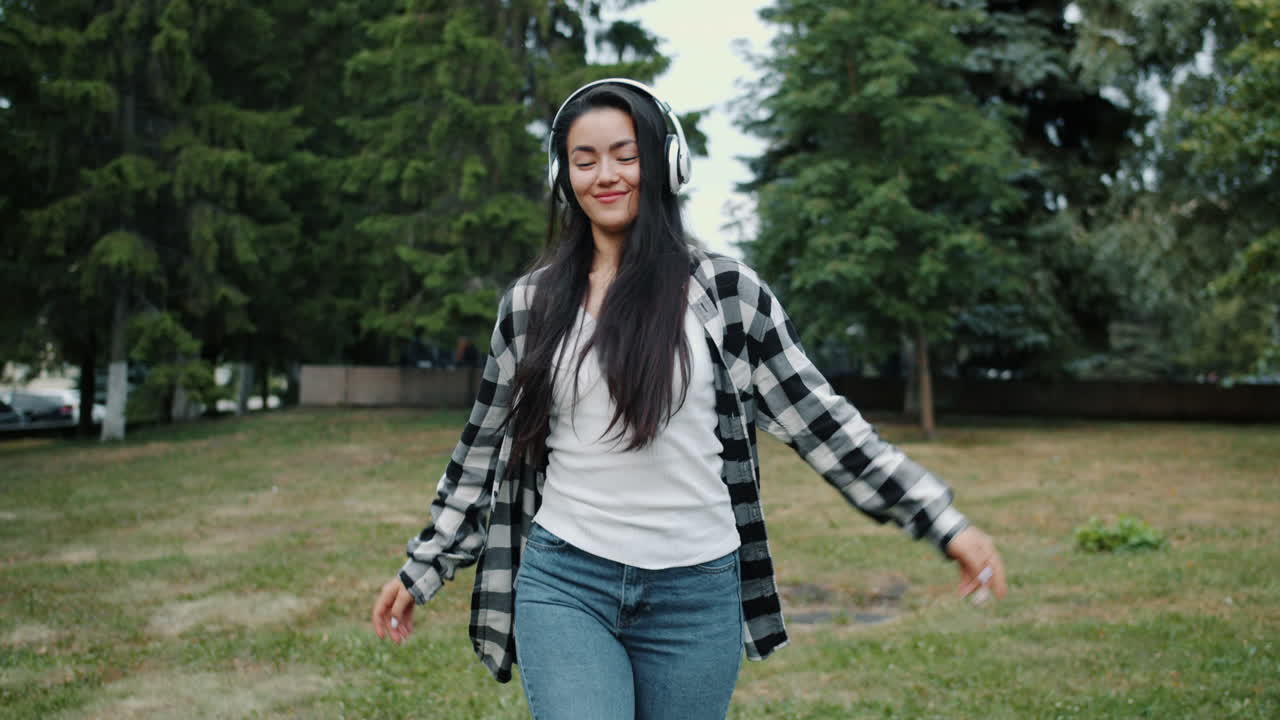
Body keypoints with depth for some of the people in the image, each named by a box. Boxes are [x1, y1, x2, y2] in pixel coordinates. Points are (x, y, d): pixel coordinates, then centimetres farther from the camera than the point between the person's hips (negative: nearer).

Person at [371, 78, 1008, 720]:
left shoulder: (726, 290, 0)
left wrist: (944, 522, -3)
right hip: (563, 582, 1)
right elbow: (483, 450, 15)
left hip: (696, 594, 0)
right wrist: (420, 570, 18)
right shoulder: (530, 304, 6)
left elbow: (820, 421, 1)